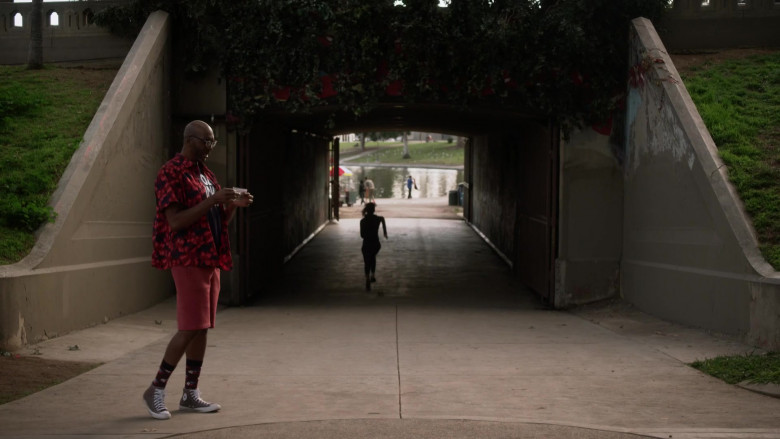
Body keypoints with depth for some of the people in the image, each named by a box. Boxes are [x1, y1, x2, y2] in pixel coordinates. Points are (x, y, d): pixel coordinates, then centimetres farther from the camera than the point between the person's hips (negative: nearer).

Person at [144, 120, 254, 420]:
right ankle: (156, 390, 1)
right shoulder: (170, 174, -10)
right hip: (188, 259, -8)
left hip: (211, 258, 8)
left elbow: (220, 221, 21)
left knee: (202, 327, 8)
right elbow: (175, 221, -19)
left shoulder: (206, 174, 16)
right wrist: (212, 200, -23)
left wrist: (232, 205, 1)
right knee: (190, 327, -11)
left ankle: (190, 394, 15)